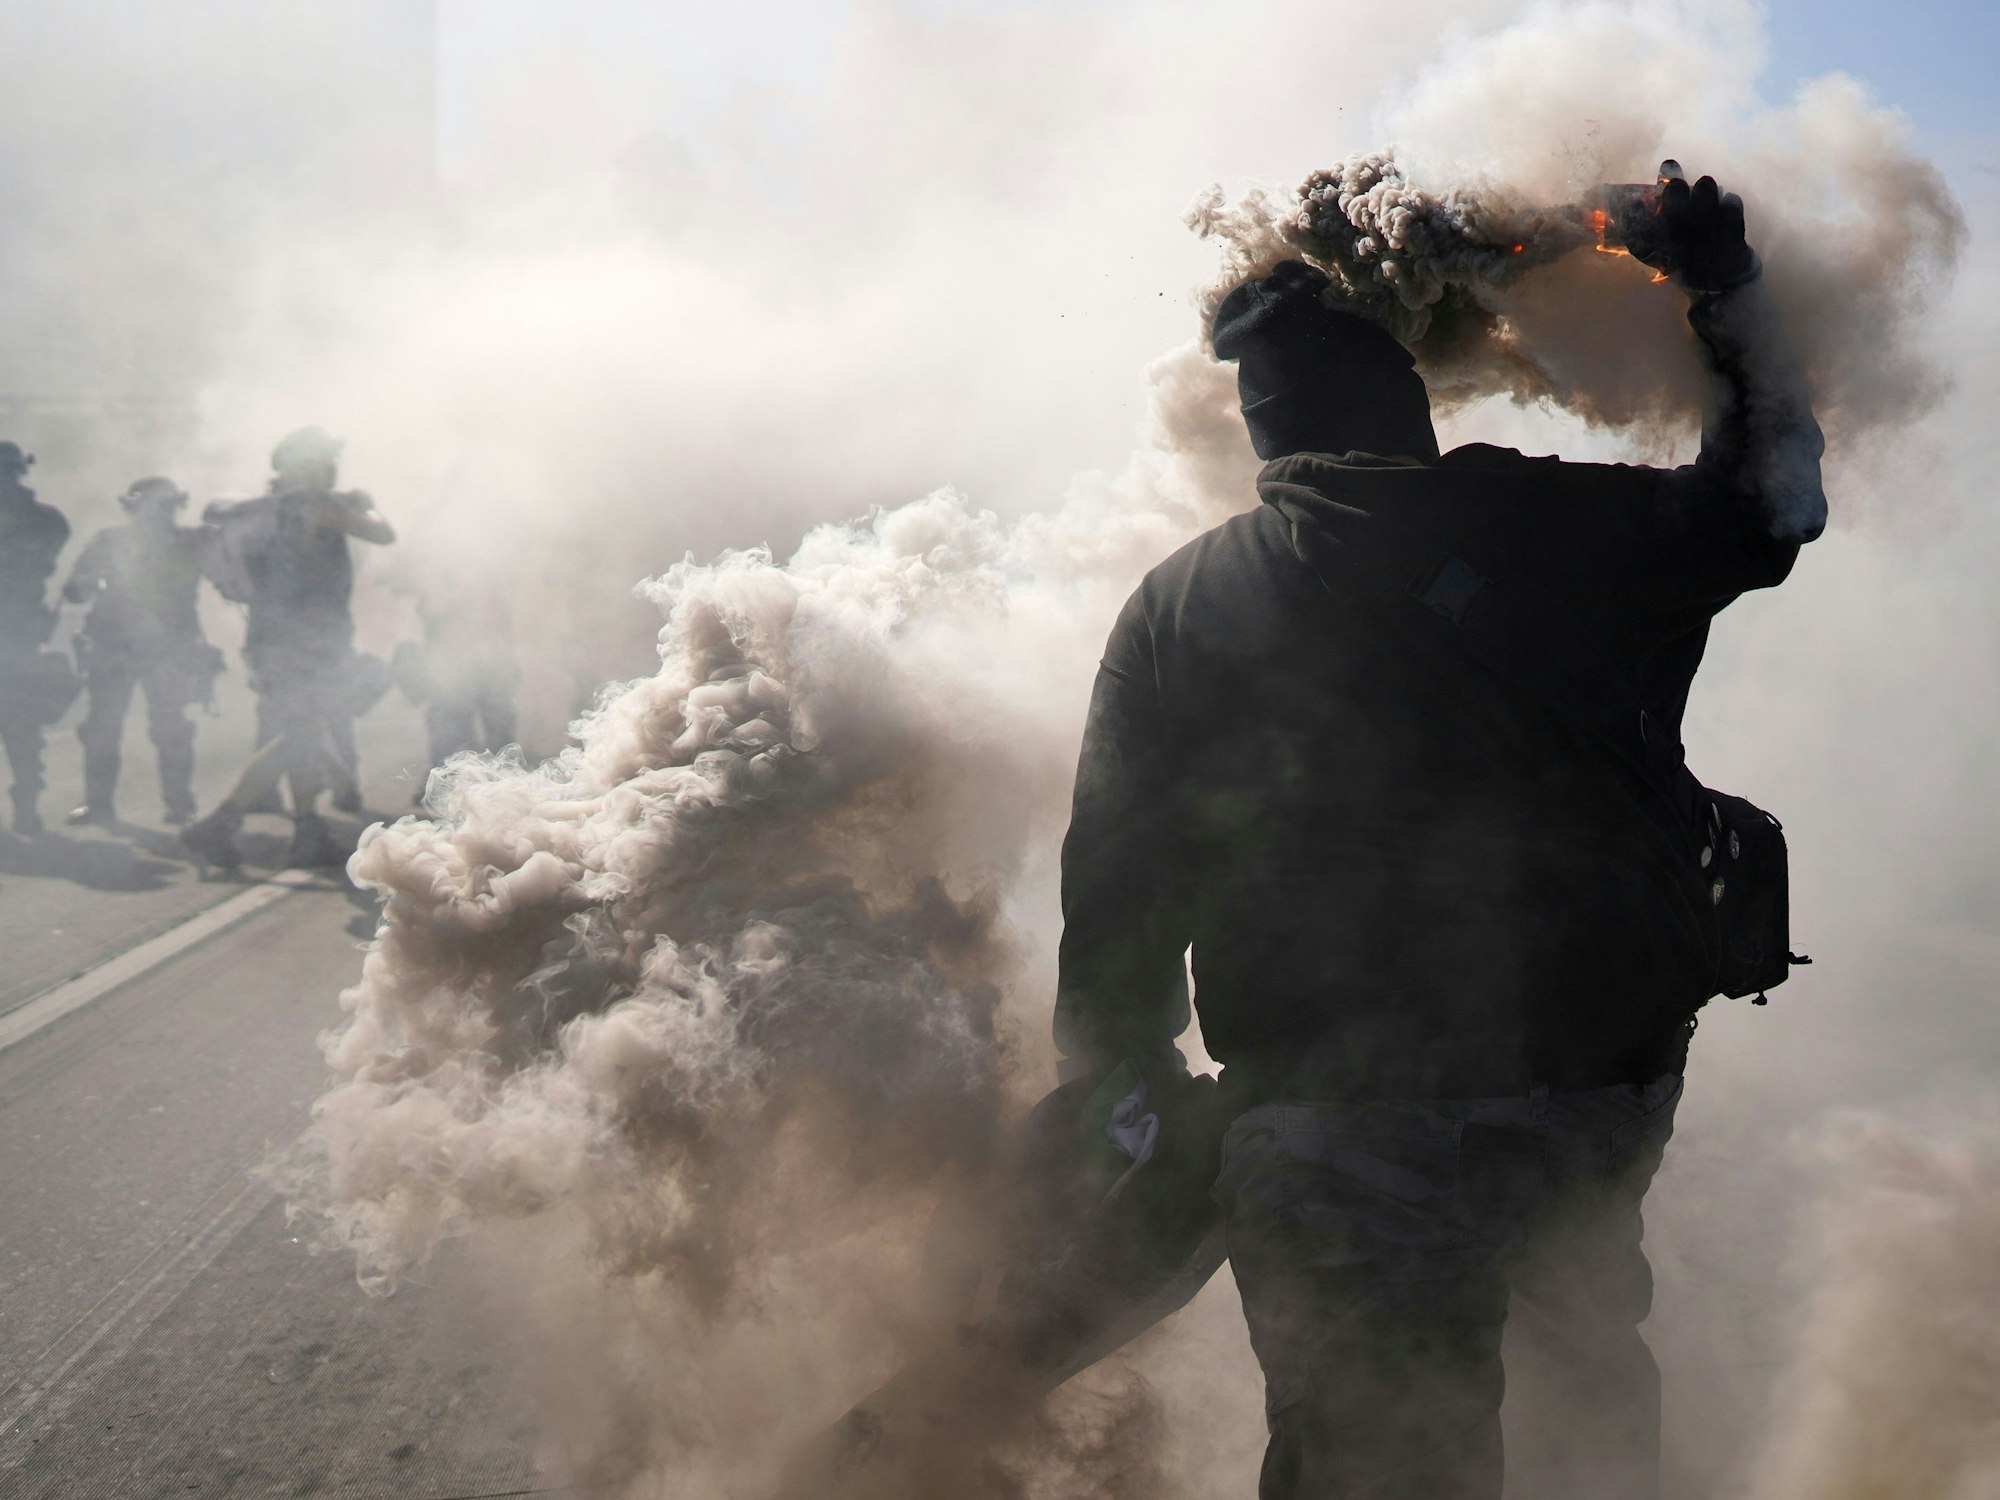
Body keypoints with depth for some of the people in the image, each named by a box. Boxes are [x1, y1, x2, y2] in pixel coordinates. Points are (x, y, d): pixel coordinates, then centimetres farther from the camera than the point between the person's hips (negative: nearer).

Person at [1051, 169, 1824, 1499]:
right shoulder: (1552, 529, -4)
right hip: (1601, 1103, 1)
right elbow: (1774, 496, 14)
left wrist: (1123, 1092, 11)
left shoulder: (1179, 609, -2)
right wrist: (1726, 294, 22)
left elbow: (1117, 893, -1)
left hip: (1335, 1135, -1)